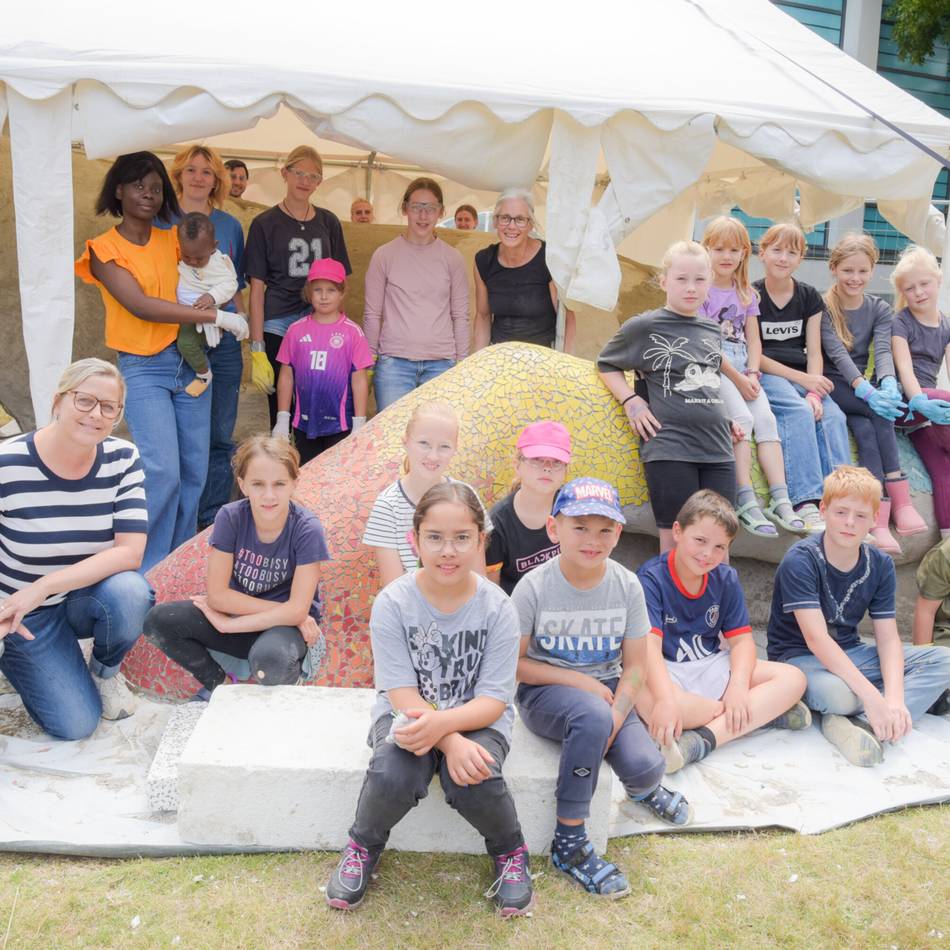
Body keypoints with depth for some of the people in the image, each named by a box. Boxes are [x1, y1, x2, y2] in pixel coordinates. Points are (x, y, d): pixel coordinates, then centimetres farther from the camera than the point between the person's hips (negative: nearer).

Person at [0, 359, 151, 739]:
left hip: (91, 596, 2)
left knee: (130, 591, -33)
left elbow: (130, 552, -21)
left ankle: (105, 671, 2)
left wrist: (43, 587, -30)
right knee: (76, 725, -11)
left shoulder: (122, 459, -13)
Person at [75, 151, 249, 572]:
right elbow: (140, 305, -16)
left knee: (195, 471, 5)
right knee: (163, 472, -15)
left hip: (189, 362, 5)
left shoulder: (172, 240, 10)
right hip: (143, 368, -5)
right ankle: (146, 571, 0)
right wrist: (216, 316, -19)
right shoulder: (105, 249, -4)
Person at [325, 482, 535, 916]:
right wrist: (452, 744, -29)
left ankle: (509, 850, 6)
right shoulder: (392, 602, -14)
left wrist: (442, 723, -33)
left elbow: (493, 699, -14)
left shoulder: (497, 608, -14)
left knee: (474, 781, -30)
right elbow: (402, 692, -15)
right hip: (408, 714, 0)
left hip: (477, 718, 0)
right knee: (393, 776, -30)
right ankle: (364, 844, 6)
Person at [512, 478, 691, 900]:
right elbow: (513, 664, -10)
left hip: (605, 688, 3)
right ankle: (569, 843, -20)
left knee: (645, 766, -23)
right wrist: (577, 680, -18)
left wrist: (617, 715, -19)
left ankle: (641, 787, 21)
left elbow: (634, 665, -2)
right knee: (591, 715, -37)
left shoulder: (627, 585, -6)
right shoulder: (533, 587, -15)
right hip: (544, 694, -3)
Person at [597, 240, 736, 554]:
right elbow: (606, 365, 9)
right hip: (669, 447, -5)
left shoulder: (713, 330, 14)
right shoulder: (643, 327, -1)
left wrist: (727, 416, 16)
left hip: (717, 447, 5)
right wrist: (631, 401, -5)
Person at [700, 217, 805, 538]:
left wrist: (752, 374, -5)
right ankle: (746, 502, -28)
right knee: (742, 418, -25)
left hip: (742, 368, 6)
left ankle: (780, 500, -19)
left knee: (766, 418, -15)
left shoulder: (746, 293, 19)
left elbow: (753, 340, 14)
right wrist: (736, 378, -13)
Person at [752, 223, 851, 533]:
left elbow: (814, 352, 8)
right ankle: (806, 504, -39)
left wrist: (815, 391, -11)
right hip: (765, 376, -4)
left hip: (804, 377, 4)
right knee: (798, 412, -33)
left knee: (833, 416, -25)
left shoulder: (809, 297, 14)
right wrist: (801, 379, -12)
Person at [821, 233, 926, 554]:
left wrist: (888, 383, -31)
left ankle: (880, 516, -37)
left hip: (862, 387, 4)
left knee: (866, 428, -29)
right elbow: (837, 354, -16)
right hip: (831, 385, -3)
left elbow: (882, 350, -7)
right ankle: (900, 497, -31)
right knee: (879, 412, -30)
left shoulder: (880, 309, 10)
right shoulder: (823, 308, -2)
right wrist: (867, 391, -32)